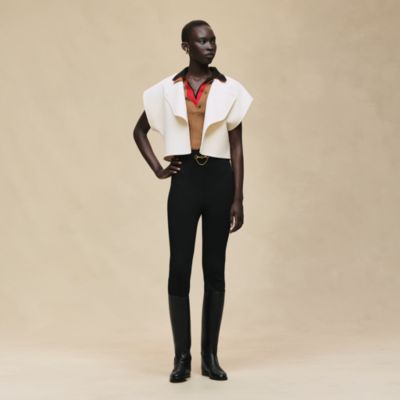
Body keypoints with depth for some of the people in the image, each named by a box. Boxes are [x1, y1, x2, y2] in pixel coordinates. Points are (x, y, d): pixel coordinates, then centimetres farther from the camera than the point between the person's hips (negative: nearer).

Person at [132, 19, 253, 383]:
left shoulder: (230, 89, 3)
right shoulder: (167, 89, 4)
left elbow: (237, 147, 3)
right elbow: (140, 130, 17)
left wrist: (238, 199, -1)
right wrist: (157, 169, 4)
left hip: (219, 179, 0)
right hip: (184, 181, 0)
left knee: (215, 270, 5)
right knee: (179, 270, -1)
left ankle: (210, 356, 14)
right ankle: (182, 356, 9)